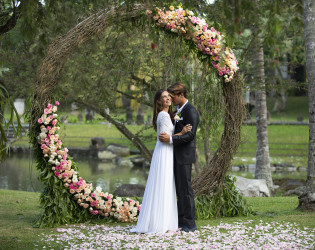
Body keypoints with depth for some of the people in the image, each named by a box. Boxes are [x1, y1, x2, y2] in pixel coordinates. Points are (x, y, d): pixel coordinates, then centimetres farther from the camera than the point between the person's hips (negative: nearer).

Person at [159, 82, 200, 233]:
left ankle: (190, 224, -2)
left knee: (185, 188, -7)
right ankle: (181, 221, 17)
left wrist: (170, 139, -26)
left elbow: (190, 135, -20)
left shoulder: (191, 111, -13)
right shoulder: (178, 111, 17)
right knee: (179, 189, 11)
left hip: (185, 156, -9)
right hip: (176, 156, 9)